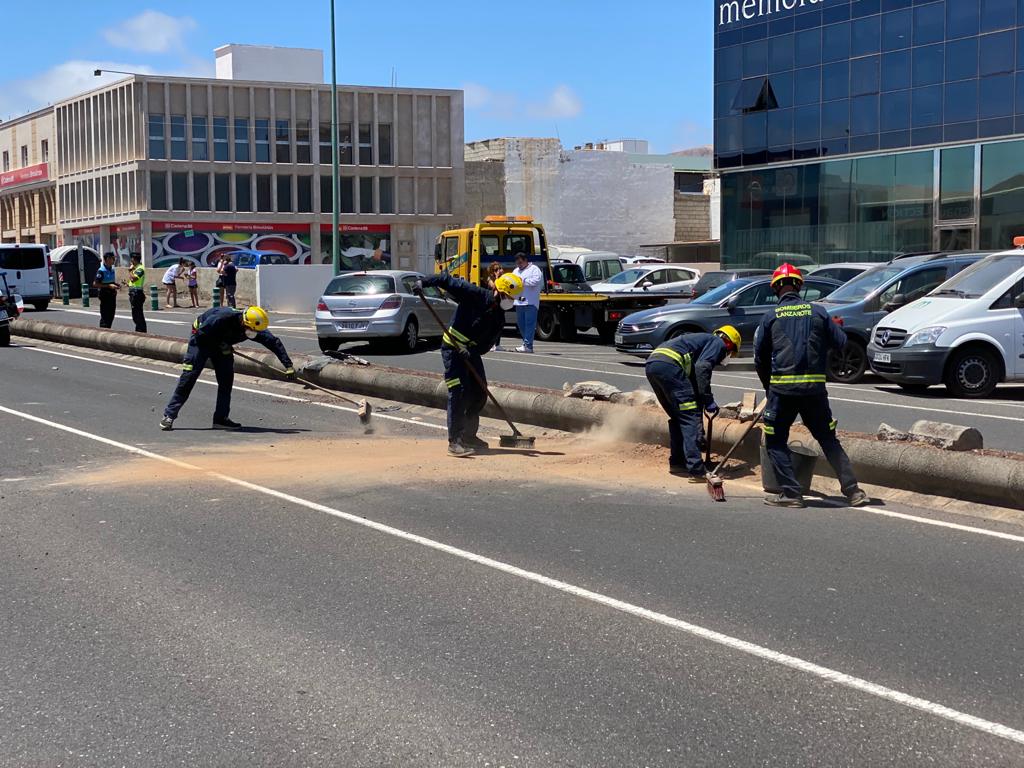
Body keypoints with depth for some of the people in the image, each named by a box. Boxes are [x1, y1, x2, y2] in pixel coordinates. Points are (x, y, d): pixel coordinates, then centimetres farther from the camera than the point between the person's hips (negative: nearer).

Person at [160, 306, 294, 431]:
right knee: (189, 376, -11)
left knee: (227, 378, -6)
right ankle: (169, 416, -7)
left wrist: (288, 365, -17)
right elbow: (200, 337, -28)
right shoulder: (222, 318, -39)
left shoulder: (255, 329, -22)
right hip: (201, 340, -6)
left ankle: (220, 419, 0)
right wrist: (220, 347, -24)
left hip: (221, 345, 6)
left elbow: (274, 342, -14)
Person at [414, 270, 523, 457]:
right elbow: (447, 280, -17)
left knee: (480, 394, 10)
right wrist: (423, 282, -29)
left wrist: (471, 352, -23)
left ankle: (468, 435, 26)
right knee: (459, 392, -16)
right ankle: (454, 441, -18)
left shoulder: (498, 318, 3)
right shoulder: (475, 295, -15)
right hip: (452, 348, -8)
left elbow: (488, 343, -5)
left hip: (472, 352, 8)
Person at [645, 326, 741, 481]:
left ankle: (677, 463, 27)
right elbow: (702, 368, -10)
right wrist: (708, 400, -8)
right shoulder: (718, 343, 11)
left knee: (678, 417, 22)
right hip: (669, 365, -9)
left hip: (651, 364, 9)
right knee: (690, 417, -7)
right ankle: (696, 469, -12)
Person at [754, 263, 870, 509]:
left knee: (776, 442, 10)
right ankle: (852, 490, 10)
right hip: (815, 388, 2)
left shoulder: (771, 316, 2)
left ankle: (791, 492, 3)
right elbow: (841, 342, 9)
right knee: (829, 440, 13)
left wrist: (768, 386, 21)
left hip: (782, 389, -2)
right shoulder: (818, 311, 5)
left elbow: (760, 357, 7)